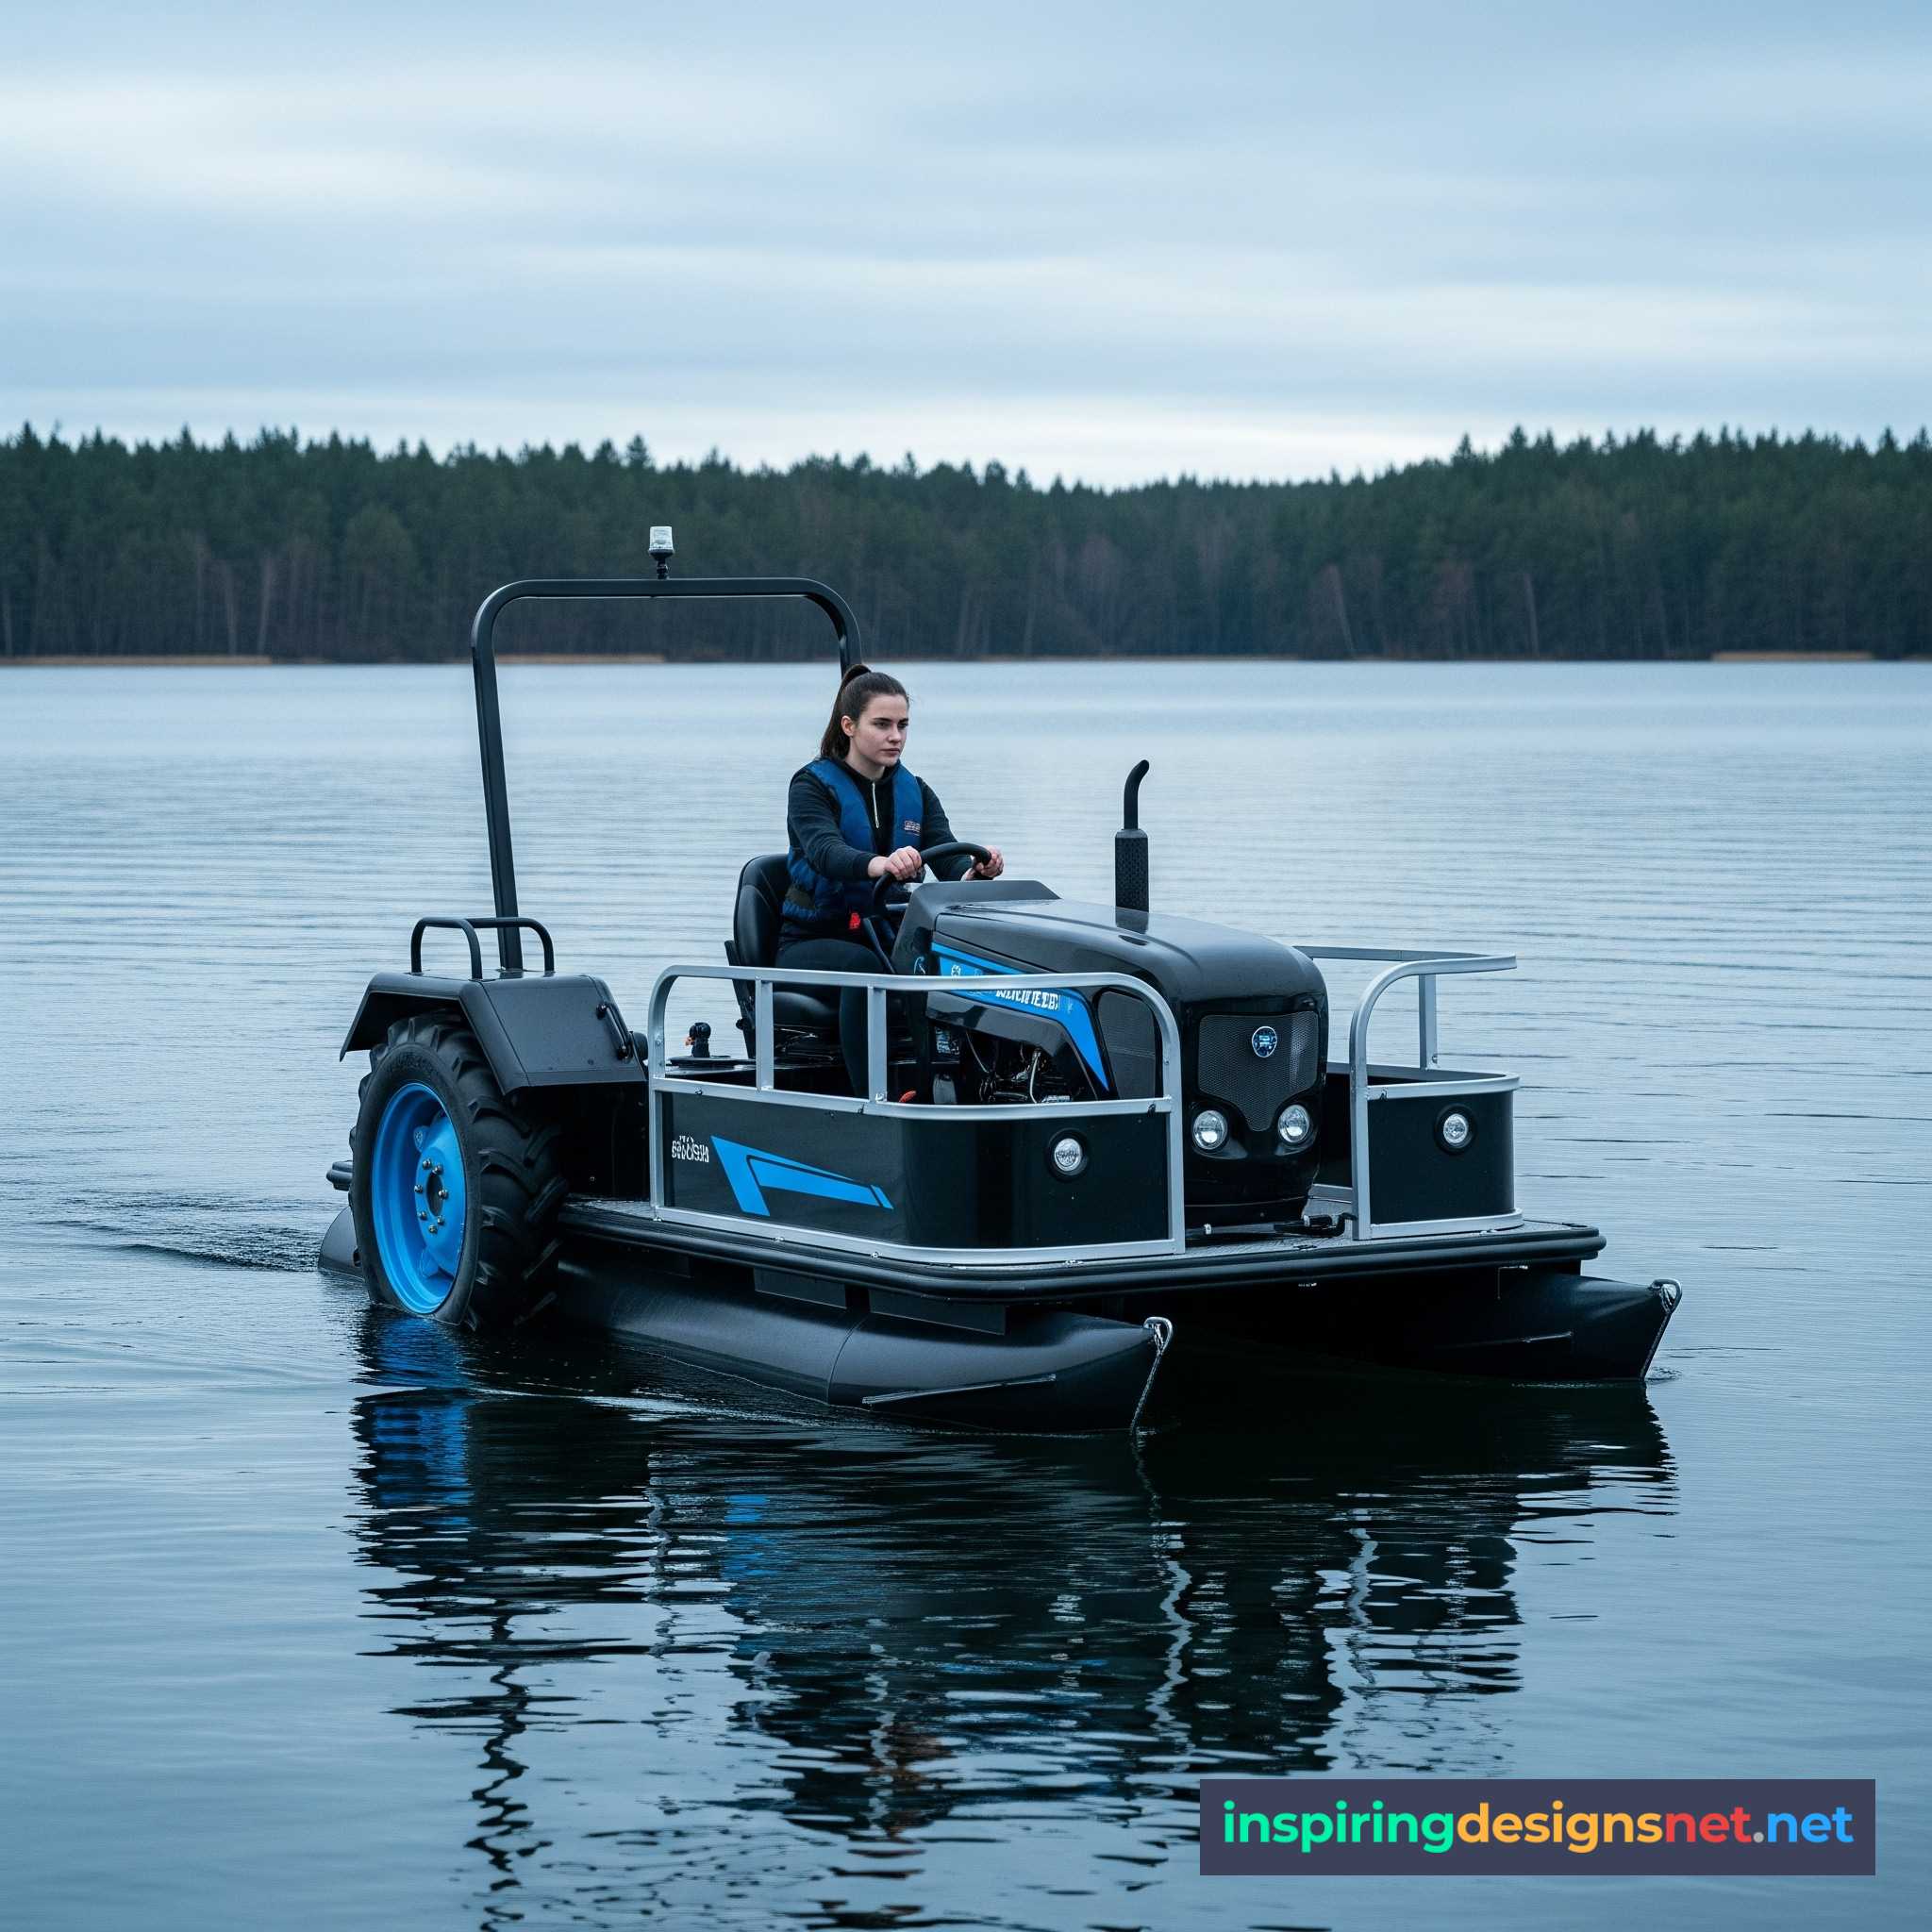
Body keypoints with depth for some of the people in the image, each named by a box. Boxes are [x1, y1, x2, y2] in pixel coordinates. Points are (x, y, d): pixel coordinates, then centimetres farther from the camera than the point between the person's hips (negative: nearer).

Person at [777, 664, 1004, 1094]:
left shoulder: (916, 794, 9)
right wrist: (878, 864, -50)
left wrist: (974, 870, -33)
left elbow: (949, 859, -7)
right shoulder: (813, 786, -6)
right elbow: (825, 852, -27)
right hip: (812, 940, -4)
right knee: (864, 967, -37)